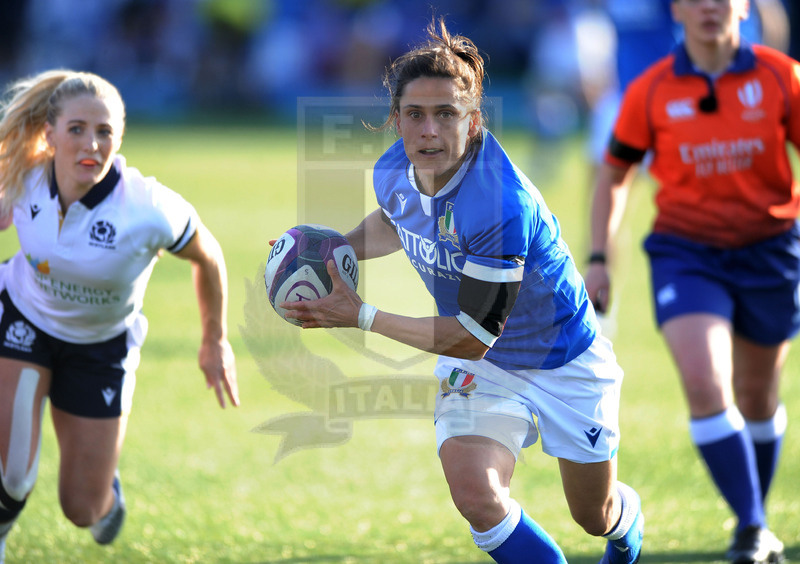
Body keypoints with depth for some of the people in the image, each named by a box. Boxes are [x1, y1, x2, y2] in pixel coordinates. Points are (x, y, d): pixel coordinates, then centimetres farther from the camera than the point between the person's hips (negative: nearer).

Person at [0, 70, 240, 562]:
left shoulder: (151, 211, -33)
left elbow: (208, 258, -11)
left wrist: (215, 341, 2)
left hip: (102, 348, 0)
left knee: (82, 509, 6)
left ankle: (107, 489, 47)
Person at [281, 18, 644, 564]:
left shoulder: (502, 205, -38)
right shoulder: (392, 172, -16)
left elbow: (473, 335, -31)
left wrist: (361, 316, -28)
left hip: (564, 362, -4)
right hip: (476, 368, 4)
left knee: (597, 517, 17)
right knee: (474, 491, -25)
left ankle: (629, 517, 56)